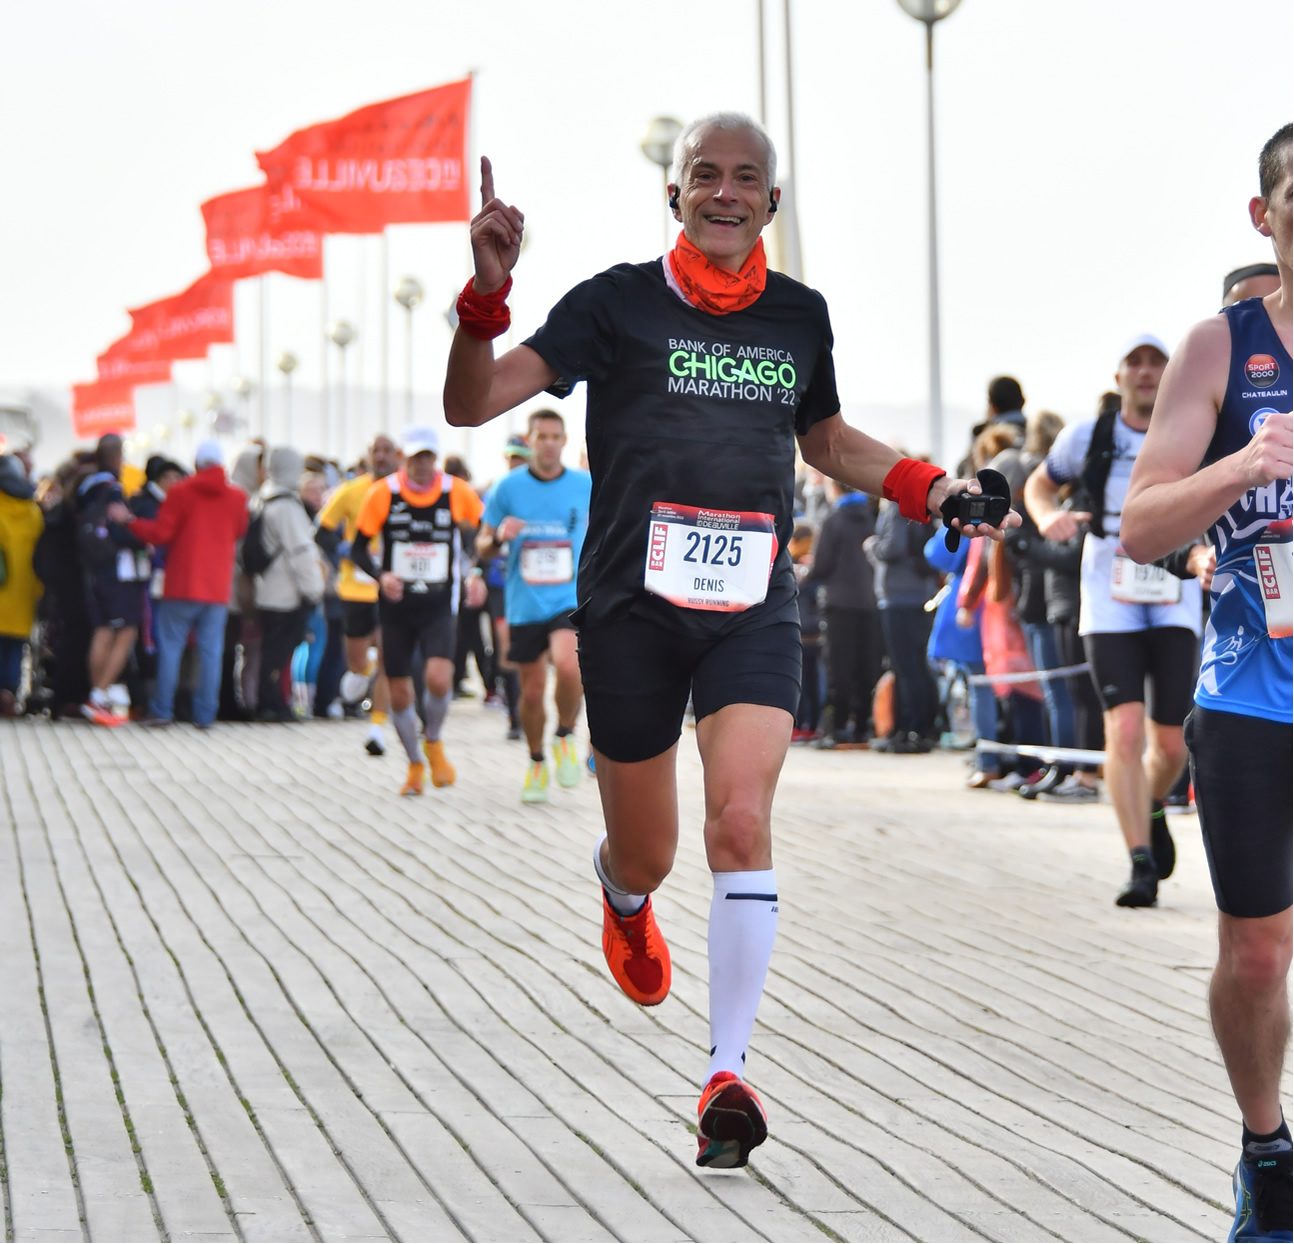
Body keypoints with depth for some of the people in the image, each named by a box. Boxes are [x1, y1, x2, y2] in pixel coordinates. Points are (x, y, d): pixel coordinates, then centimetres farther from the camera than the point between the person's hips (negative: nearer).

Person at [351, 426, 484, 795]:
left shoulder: (457, 492, -4)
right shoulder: (382, 493, -5)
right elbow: (358, 548, 0)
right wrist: (380, 576, -19)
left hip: (439, 607, -1)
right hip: (395, 607, 1)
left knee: (438, 678, -22)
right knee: (399, 692, 4)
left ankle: (433, 742, 8)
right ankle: (415, 765, 27)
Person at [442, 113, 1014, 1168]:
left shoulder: (800, 315, 10)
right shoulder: (617, 303, -1)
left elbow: (826, 440, 28)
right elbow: (470, 406, -8)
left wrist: (925, 486, 12)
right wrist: (488, 295, -25)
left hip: (753, 609, 1)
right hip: (631, 605, -1)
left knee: (743, 818, -20)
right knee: (645, 857, 8)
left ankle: (730, 1070, -13)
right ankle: (624, 900, 48)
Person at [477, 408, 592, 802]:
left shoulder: (586, 485, 0)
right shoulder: (508, 488, -1)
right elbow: (482, 548, 5)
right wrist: (499, 536, -17)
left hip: (572, 600, -1)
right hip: (524, 604, 1)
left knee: (568, 666, -27)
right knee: (532, 691, 7)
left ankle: (565, 737, -1)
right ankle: (536, 763, 31)